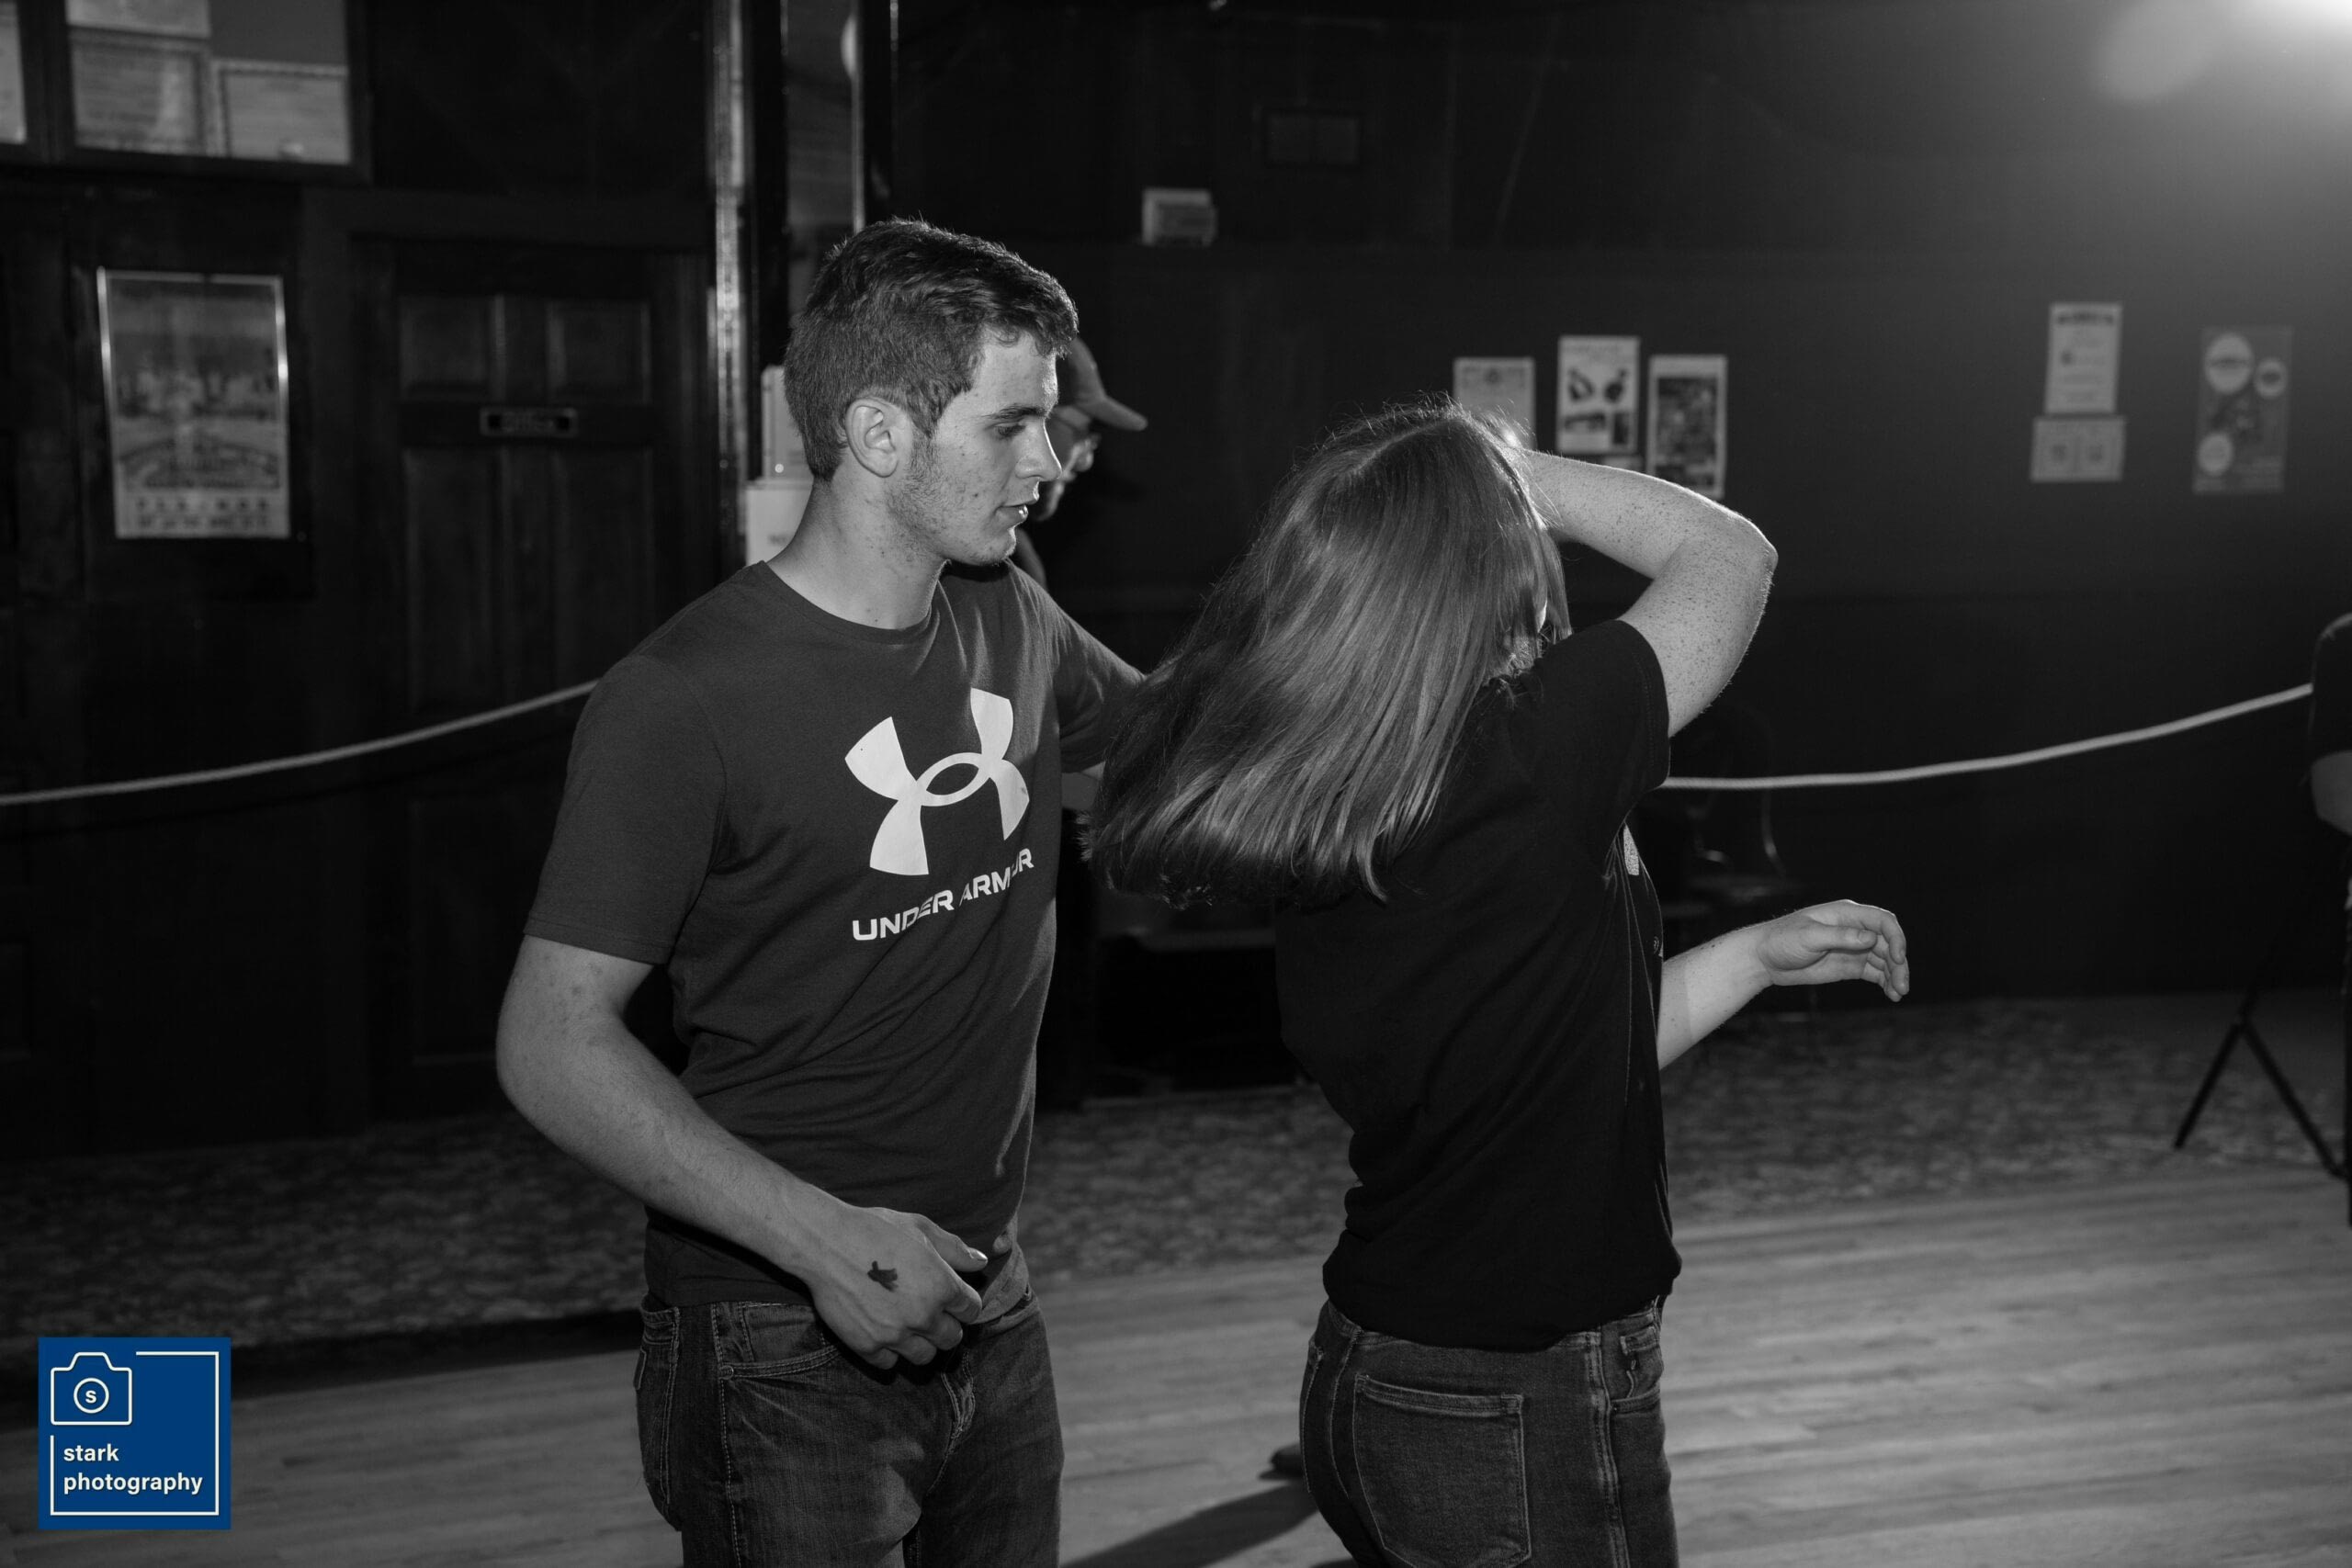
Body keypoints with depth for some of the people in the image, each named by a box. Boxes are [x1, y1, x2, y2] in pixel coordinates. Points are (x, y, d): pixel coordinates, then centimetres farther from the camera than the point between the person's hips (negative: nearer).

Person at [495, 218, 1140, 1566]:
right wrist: (819, 1236, -27)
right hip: (784, 1345, -6)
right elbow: (555, 1042, -17)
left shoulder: (1017, 628, 2)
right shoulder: (687, 698, -18)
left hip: (995, 1305, 6)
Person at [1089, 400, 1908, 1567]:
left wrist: (1759, 956, 13)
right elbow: (1732, 553, -6)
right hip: (1522, 1424, -7)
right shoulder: (1533, 761, -24)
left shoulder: (1313, 837, -1)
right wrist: (1507, 470, 0)